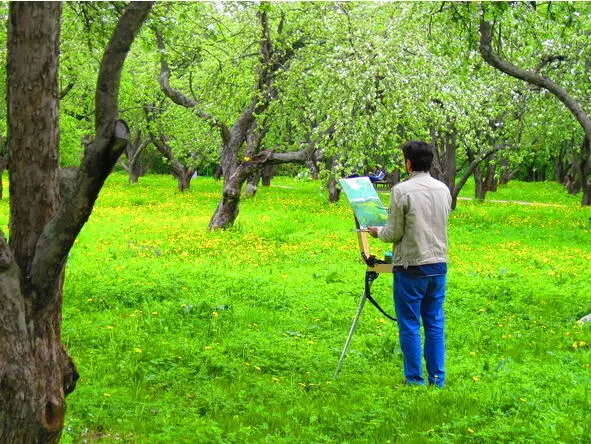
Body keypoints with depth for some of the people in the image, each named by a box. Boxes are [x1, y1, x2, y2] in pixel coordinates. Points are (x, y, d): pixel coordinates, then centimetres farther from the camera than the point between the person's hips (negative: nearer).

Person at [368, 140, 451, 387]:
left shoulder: (402, 191, -13)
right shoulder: (443, 190, 6)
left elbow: (395, 233, -10)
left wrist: (378, 232, 12)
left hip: (411, 266, -6)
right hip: (439, 264, 6)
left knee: (410, 325, 4)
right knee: (435, 323, 12)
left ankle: (415, 380, 8)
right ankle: (437, 379, 15)